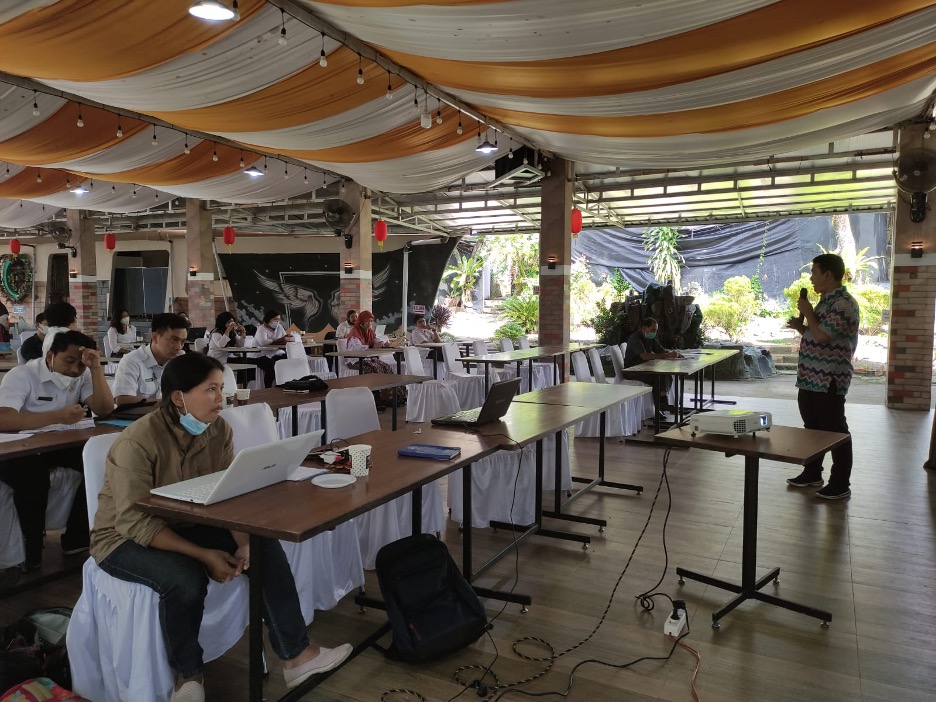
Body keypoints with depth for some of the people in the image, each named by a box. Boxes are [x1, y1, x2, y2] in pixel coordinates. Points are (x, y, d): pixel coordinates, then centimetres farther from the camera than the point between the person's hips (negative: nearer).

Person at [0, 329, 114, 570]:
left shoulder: (81, 375, -1)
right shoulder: (21, 376, -16)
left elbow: (104, 410, -13)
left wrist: (96, 368, -21)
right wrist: (58, 416, -40)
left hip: (59, 446, 5)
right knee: (32, 475, -35)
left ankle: (77, 539, -7)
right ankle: (31, 551, -12)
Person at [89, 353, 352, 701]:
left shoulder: (218, 430, -8)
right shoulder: (137, 442, -26)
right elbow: (135, 523, -29)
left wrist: (243, 541, -26)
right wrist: (203, 554, -33)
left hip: (186, 525, 6)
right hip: (125, 538, -5)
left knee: (265, 548, -15)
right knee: (185, 578, -34)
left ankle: (296, 655, -7)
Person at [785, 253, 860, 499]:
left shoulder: (844, 303, -16)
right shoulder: (825, 301, 15)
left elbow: (823, 336, -24)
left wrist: (807, 313, -11)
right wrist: (800, 327, 7)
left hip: (829, 380, -10)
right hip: (811, 378, 10)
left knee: (835, 431, -1)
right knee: (812, 428, 17)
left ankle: (840, 484, 8)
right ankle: (812, 473, 29)